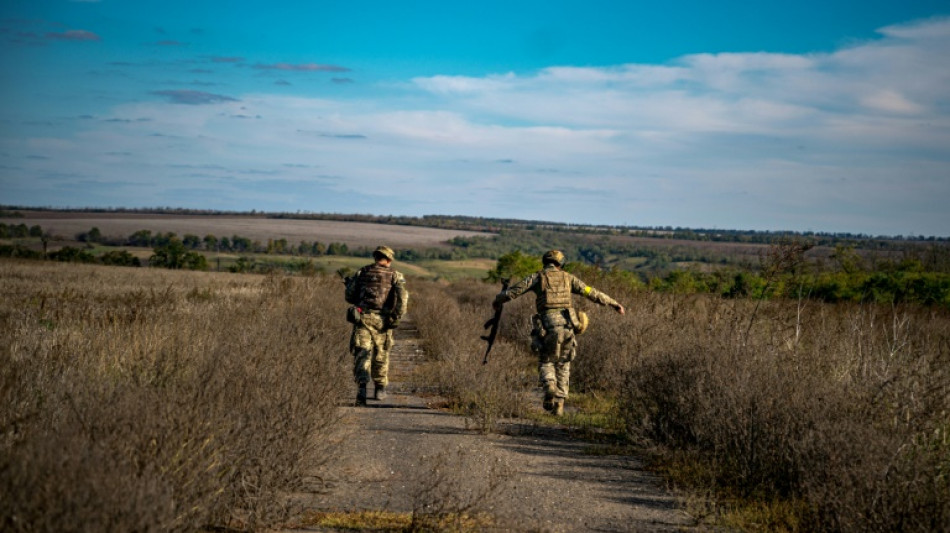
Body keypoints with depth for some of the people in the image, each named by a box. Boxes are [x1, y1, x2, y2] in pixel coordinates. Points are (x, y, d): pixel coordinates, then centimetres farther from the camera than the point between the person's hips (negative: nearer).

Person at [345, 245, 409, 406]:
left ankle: (362, 385, -29)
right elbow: (402, 296, -9)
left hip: (362, 318, 0)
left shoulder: (361, 272, 12)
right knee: (381, 353, 19)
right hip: (382, 320, 0)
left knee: (361, 353, -5)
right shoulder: (394, 275, 7)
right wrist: (397, 317, -4)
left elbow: (350, 296, 13)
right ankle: (379, 389, 29)